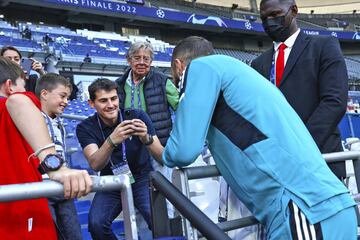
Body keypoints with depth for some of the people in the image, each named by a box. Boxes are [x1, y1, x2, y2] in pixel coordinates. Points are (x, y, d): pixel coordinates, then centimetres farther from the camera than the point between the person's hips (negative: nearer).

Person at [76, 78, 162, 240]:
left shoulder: (137, 116, -10)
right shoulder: (85, 128, -9)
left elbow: (162, 156, -15)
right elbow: (95, 165, -25)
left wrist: (147, 139, -37)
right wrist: (111, 141, -45)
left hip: (141, 179, -1)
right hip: (111, 184, 1)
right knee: (96, 223, -25)